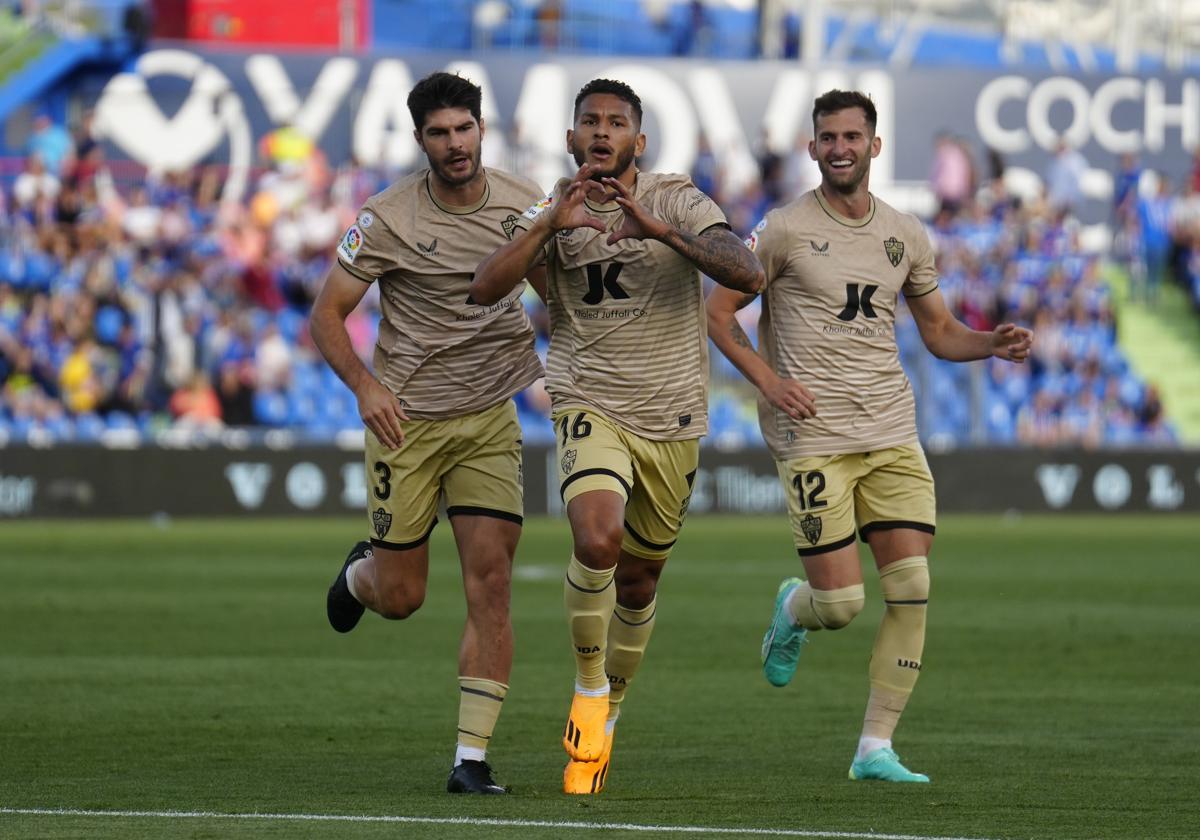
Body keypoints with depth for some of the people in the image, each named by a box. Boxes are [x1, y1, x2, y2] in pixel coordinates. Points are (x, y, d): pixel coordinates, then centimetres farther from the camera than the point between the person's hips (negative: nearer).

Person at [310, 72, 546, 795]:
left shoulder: (524, 203, -1)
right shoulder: (389, 218, -11)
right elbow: (328, 314, -5)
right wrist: (364, 384, -19)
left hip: (491, 417, 2)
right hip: (407, 419, -2)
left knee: (491, 582, -10)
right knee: (400, 598, 3)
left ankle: (472, 757, -6)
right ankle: (361, 572, 42)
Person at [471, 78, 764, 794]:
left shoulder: (678, 203, -4)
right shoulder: (553, 213, 1)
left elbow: (747, 273, -19)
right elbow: (485, 289, -12)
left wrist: (659, 230, -30)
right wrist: (549, 225, -24)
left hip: (673, 418, 1)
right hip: (591, 407, -1)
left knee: (638, 581, 11)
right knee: (597, 538, -27)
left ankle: (609, 708, 35)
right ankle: (588, 688, -5)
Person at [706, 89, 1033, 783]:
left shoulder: (906, 236, 11)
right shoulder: (785, 231, -2)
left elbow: (940, 331, 19)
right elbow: (718, 312, 3)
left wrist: (994, 343, -2)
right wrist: (769, 381, -11)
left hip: (892, 433, 4)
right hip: (814, 435, -4)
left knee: (911, 587, -7)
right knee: (840, 601, -10)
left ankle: (876, 749, 1)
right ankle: (791, 611, 28)